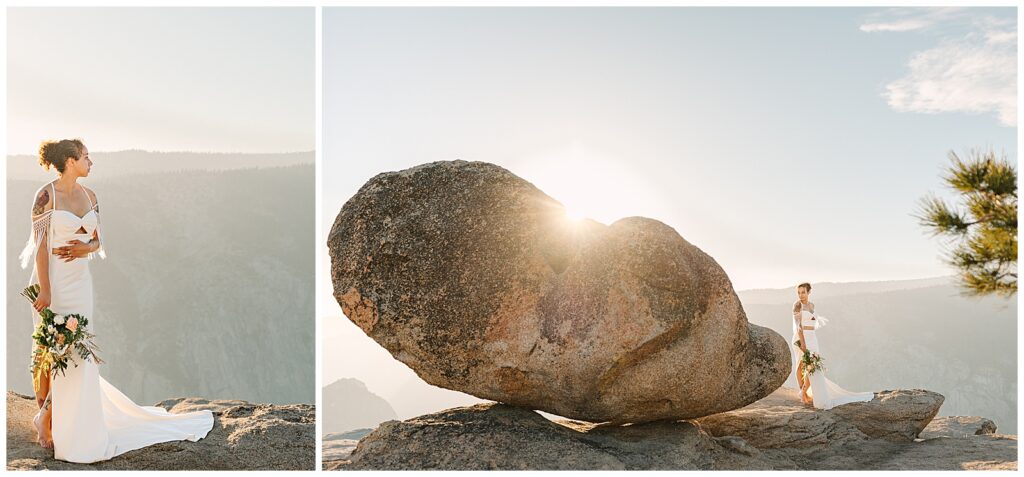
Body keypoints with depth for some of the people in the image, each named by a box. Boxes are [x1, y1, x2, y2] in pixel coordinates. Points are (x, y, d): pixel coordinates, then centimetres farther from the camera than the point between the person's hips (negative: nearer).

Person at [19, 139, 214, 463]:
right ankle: (46, 418, 17)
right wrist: (44, 291, -18)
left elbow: (97, 240, 13)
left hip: (80, 282, 6)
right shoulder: (46, 195, -10)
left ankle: (73, 424, 21)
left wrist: (87, 247, -11)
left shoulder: (89, 196, 9)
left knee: (78, 352, 8)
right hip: (53, 281, -6)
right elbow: (40, 245, -13)